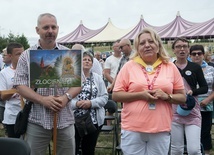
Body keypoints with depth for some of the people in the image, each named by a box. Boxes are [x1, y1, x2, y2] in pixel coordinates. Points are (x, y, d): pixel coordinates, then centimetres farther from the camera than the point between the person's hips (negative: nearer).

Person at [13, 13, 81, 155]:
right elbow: (20, 85, -3)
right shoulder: (27, 56, 2)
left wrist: (66, 97, -14)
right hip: (37, 120, -1)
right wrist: (42, 100, -17)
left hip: (65, 120, 1)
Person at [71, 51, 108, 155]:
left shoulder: (98, 78, 7)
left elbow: (104, 97, 2)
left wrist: (91, 103, -13)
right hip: (75, 119, -2)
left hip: (94, 120, 2)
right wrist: (76, 103, -20)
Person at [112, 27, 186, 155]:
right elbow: (116, 95, -1)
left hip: (161, 130, 1)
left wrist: (166, 96, -13)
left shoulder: (171, 67, 4)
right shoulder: (129, 66, 0)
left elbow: (182, 97, 8)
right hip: (132, 129, -1)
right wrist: (140, 95, -15)